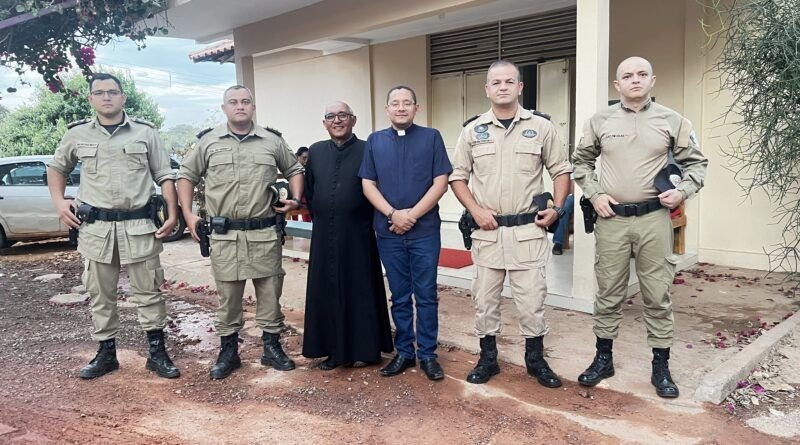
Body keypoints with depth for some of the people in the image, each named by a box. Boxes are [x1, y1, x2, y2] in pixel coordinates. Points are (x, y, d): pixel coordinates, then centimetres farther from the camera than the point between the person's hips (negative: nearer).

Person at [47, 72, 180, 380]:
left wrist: (173, 214, -5)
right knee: (100, 294, 10)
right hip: (95, 227, 2)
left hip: (139, 225, -1)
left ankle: (157, 353, 14)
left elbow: (165, 176, 5)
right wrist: (59, 202, 6)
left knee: (148, 291, 4)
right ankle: (106, 353, 23)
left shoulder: (145, 133, 3)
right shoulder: (76, 134, 8)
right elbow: (56, 169, 22)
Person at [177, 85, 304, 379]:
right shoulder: (208, 142, 5)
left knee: (270, 291, 8)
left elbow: (294, 170, 18)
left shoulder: (272, 141, 6)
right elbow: (186, 176, 13)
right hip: (224, 234, 0)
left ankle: (272, 347, 23)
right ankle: (228, 351, 21)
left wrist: (296, 199, 3)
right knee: (228, 294, 7)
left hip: (264, 232, 1)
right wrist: (188, 214, 4)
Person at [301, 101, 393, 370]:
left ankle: (364, 349, 17)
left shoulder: (366, 151, -3)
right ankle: (335, 350, 20)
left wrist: (366, 220, -1)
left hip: (357, 236, -4)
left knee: (361, 290, 4)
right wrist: (319, 218, 12)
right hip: (324, 236, 4)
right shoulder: (316, 152, 9)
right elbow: (309, 191, 16)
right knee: (327, 293, 8)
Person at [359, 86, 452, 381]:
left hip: (425, 230, -2)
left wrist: (412, 214, -11)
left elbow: (440, 182, -3)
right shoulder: (375, 141, 10)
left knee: (426, 295, 4)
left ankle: (427, 353, 16)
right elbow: (368, 184, 4)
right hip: (388, 232, 2)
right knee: (399, 296, 11)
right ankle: (404, 352, 22)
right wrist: (392, 214, -10)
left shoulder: (431, 137, 3)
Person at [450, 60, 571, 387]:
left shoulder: (541, 125, 2)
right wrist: (475, 210, -5)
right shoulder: (472, 130, 5)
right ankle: (487, 358, 25)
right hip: (486, 231, 2)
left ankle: (536, 359, 24)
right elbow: (457, 177, 8)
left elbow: (561, 171, 8)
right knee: (484, 298, 9)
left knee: (532, 297, 5)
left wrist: (557, 208, -5)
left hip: (528, 230, -1)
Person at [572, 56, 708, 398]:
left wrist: (683, 190, -6)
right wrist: (594, 194, 1)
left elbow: (696, 162, 11)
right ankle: (603, 358, 23)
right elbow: (580, 161, 14)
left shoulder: (672, 121, 4)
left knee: (658, 295, 5)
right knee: (608, 293, 9)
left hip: (654, 219, 0)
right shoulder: (600, 121, 5)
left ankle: (661, 367, 19)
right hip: (611, 219, 1)